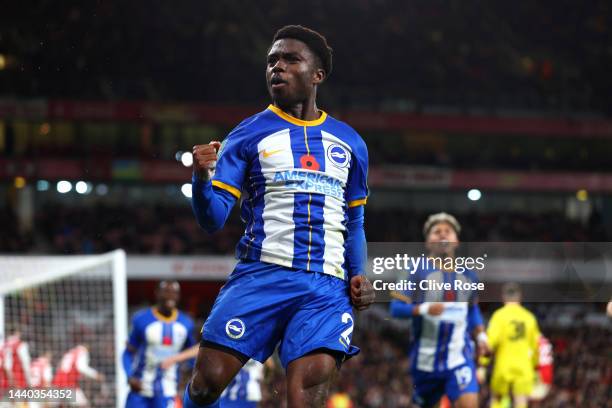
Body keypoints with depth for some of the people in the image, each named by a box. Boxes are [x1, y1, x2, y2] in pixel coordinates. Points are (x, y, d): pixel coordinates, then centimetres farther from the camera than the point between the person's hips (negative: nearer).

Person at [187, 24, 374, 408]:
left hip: (327, 286, 1)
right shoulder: (249, 135, 7)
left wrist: (359, 275, 8)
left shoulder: (350, 143, 17)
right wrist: (202, 177, -21)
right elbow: (212, 219, -1)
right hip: (261, 275, -1)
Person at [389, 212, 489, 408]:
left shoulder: (468, 276, 8)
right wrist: (424, 309, -26)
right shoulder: (417, 272, -4)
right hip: (426, 357, -1)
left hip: (460, 357, 1)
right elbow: (396, 307, -11)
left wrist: (481, 336, 9)